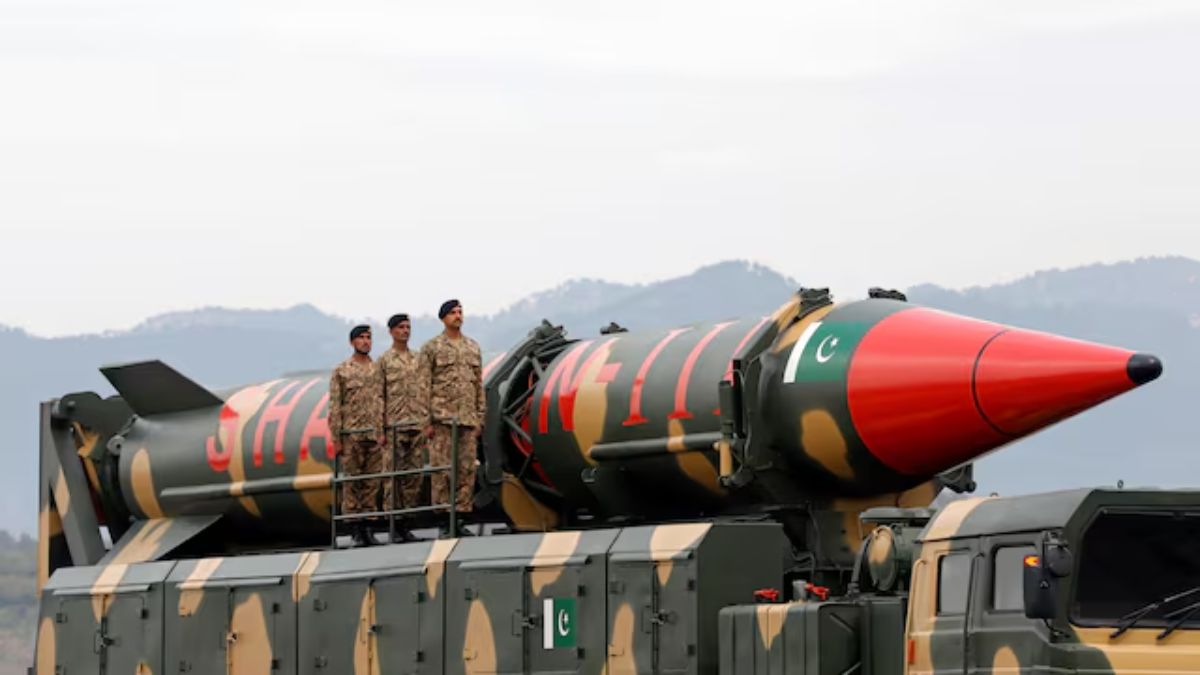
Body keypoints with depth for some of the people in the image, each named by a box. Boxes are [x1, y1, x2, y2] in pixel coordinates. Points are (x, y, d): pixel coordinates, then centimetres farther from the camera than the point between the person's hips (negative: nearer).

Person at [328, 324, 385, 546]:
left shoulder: (378, 370, 11)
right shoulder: (341, 371, 1)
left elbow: (385, 402, 12)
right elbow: (335, 407, -2)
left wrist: (385, 431, 4)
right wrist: (336, 439, -7)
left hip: (375, 435, 3)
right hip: (351, 435, -3)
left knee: (372, 482, 3)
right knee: (351, 482, -1)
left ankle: (367, 524, 8)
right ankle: (355, 530, 1)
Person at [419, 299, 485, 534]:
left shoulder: (473, 347, 14)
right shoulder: (431, 348, 1)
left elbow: (479, 385, 16)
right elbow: (425, 386, -3)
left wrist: (479, 419, 10)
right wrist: (427, 422, -9)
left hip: (468, 419, 4)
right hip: (442, 418, -4)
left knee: (467, 470, 2)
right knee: (441, 470, -5)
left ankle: (463, 514, 6)